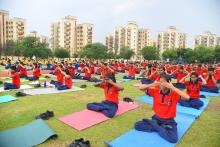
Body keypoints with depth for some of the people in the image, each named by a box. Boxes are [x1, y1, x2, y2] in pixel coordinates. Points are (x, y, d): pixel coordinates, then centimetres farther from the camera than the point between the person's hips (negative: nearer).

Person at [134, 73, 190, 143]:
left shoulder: (174, 94, -15)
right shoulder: (156, 91, -5)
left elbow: (187, 97, -33)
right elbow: (141, 88, -6)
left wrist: (173, 87, -35)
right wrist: (152, 84, -23)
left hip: (169, 121, -3)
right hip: (156, 118, 3)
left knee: (173, 138, -30)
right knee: (137, 125, -9)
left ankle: (155, 126, -7)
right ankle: (161, 128, -5)